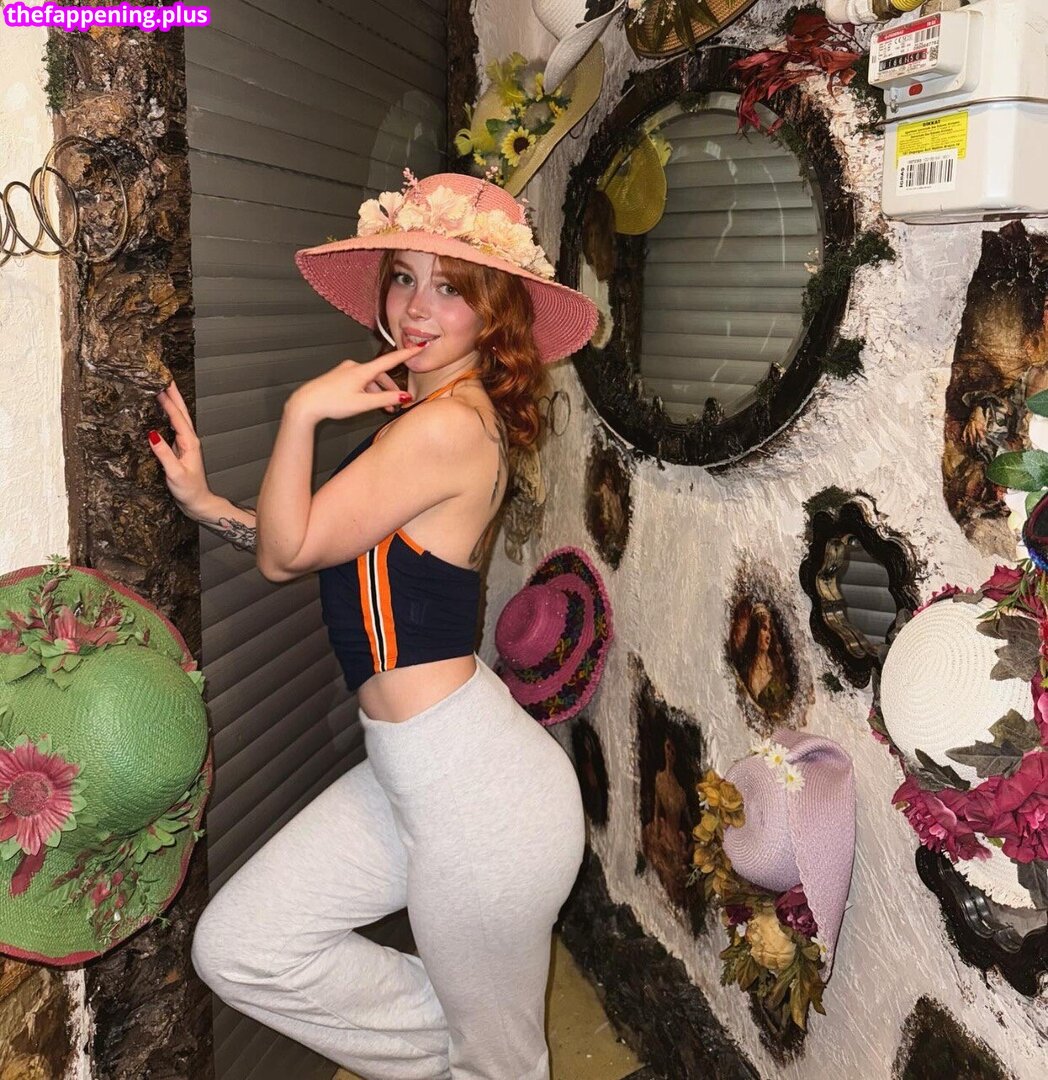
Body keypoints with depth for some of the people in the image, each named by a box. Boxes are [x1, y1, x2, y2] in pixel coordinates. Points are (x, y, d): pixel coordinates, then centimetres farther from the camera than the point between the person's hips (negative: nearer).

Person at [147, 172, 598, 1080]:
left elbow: (286, 554, -13)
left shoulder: (448, 424, -21)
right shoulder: (424, 413, 9)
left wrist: (304, 411, -13)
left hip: (474, 789, -9)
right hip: (416, 771, 9)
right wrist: (204, 502, 3)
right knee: (235, 948, 12)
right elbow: (314, 544, 12)